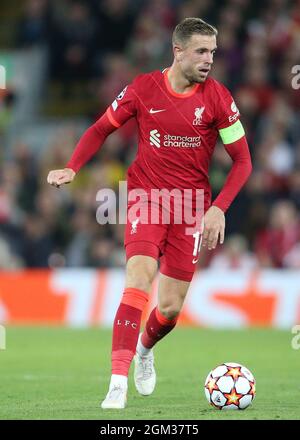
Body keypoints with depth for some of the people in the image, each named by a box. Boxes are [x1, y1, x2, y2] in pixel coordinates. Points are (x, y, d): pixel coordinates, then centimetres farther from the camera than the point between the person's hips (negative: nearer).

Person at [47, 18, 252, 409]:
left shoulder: (218, 97, -5)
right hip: (146, 197, -1)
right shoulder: (143, 88, -5)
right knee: (139, 280, -24)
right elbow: (101, 129, 9)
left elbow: (242, 160, 0)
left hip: (191, 208, 1)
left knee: (170, 309, 3)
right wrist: (71, 168, -6)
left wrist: (219, 208, -12)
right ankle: (118, 383, -25)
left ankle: (145, 348, 40)